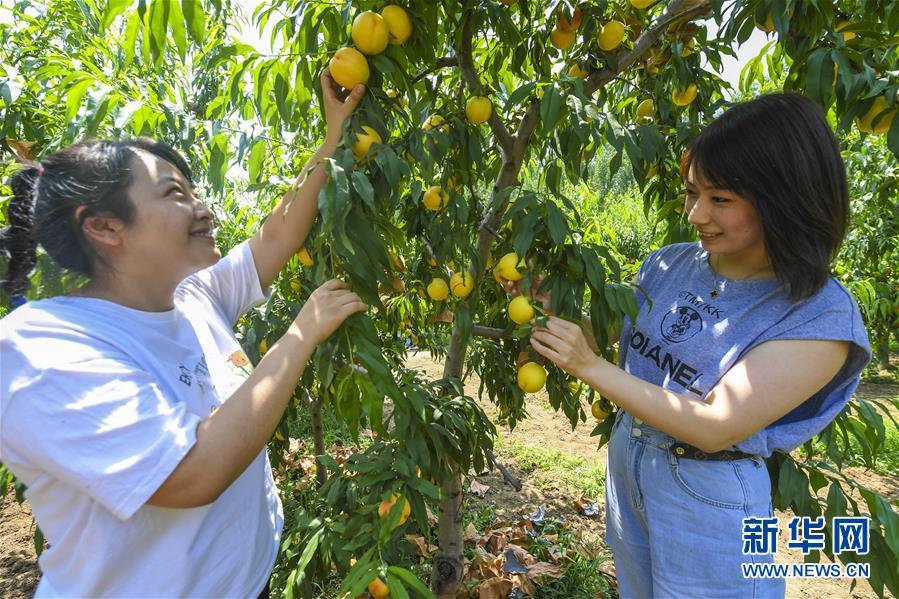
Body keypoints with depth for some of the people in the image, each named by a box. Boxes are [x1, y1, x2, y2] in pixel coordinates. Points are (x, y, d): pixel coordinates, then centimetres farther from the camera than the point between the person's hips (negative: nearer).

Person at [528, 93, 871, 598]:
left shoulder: (820, 316, -19)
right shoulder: (670, 265, -5)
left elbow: (715, 427, -26)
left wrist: (591, 367, -30)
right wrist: (551, 311, -12)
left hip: (711, 497, -5)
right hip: (626, 464, 5)